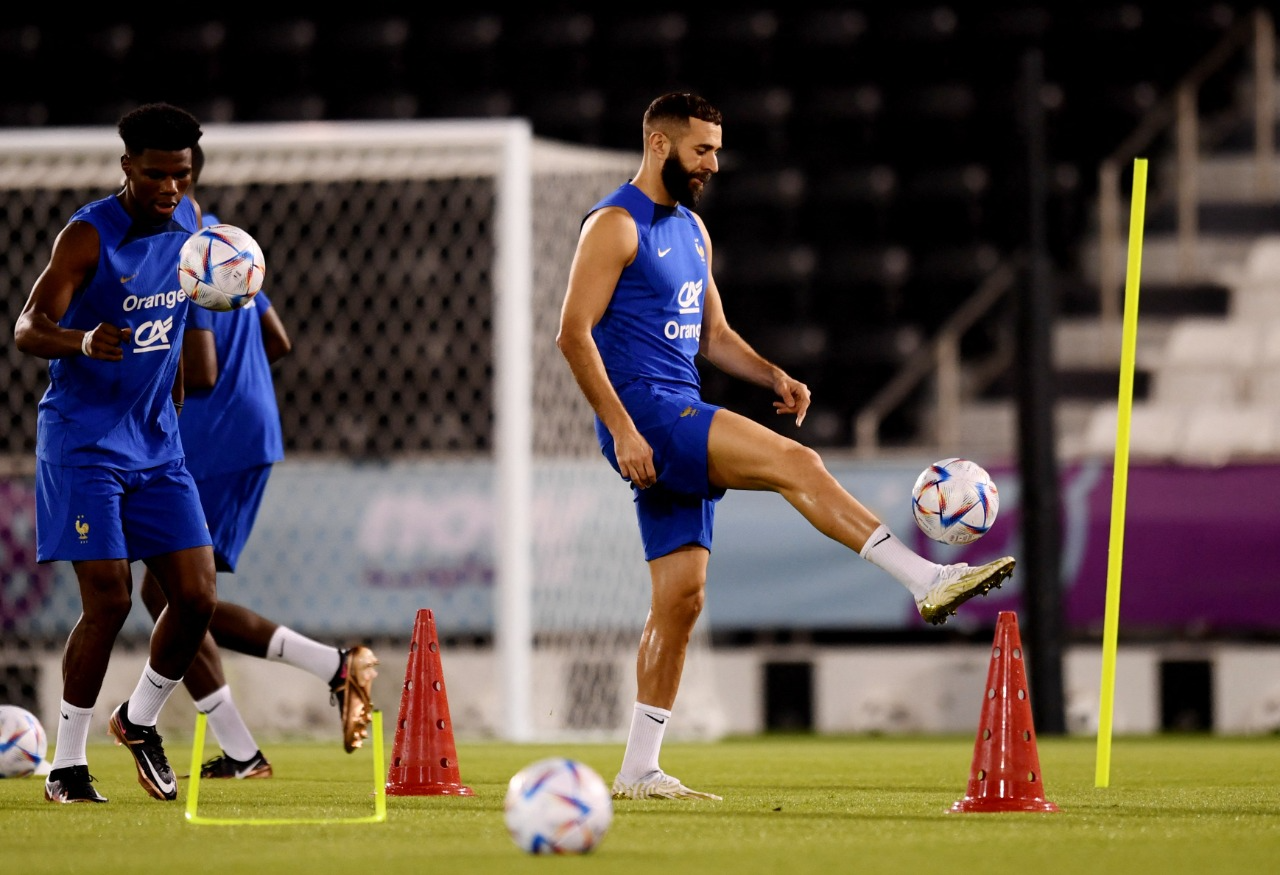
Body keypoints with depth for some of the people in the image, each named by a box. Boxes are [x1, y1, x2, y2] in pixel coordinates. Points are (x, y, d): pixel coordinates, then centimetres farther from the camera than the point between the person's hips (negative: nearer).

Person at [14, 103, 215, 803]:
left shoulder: (189, 221, 4)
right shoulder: (88, 236, -16)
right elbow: (26, 330, -23)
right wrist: (83, 341, -42)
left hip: (157, 443, 6)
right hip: (83, 440, -6)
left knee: (197, 597, -2)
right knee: (109, 599, -12)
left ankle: (139, 720, 23)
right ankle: (65, 766, 1)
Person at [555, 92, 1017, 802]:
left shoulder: (691, 230, 20)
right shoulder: (615, 226, -7)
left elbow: (712, 335, 26)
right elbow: (574, 334, -14)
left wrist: (773, 376, 7)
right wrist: (621, 429, -21)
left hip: (682, 422, 9)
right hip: (644, 412, -9)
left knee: (681, 596, 4)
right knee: (795, 463, -22)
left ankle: (638, 770, 7)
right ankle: (929, 581, -26)